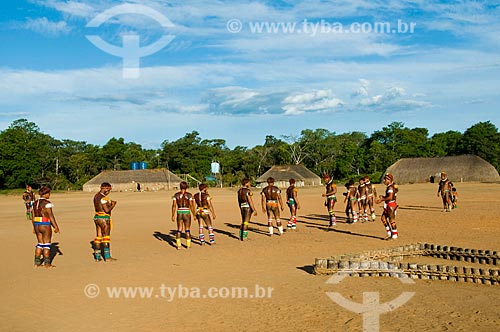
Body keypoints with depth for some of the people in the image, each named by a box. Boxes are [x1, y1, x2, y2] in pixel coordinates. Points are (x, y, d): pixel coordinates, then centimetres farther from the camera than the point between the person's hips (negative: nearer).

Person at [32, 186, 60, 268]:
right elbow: (51, 216, -17)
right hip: (45, 225, -7)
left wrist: (34, 227, 20)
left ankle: (37, 263, 17)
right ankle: (47, 263, 5)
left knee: (40, 243, 16)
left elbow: (33, 217, 12)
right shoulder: (47, 203, -14)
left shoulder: (35, 203, 9)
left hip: (37, 225, 7)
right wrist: (56, 227, -14)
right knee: (46, 244, 2)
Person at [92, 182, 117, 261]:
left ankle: (97, 256, 13)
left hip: (97, 217, 9)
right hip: (104, 218, -9)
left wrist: (109, 203, 14)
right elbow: (107, 210, -21)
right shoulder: (103, 198, -18)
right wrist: (113, 205, -5)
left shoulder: (96, 196, 12)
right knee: (106, 237, -4)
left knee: (98, 237, 11)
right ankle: (107, 257, -2)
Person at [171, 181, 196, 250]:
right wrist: (194, 215, 0)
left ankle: (178, 245, 2)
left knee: (179, 230, 9)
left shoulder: (176, 195, 0)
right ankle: (188, 245, 15)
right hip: (187, 213, -2)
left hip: (179, 213, 2)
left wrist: (173, 215, 4)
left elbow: (174, 206, -2)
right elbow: (191, 206, -8)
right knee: (187, 229, 10)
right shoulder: (189, 195, -7)